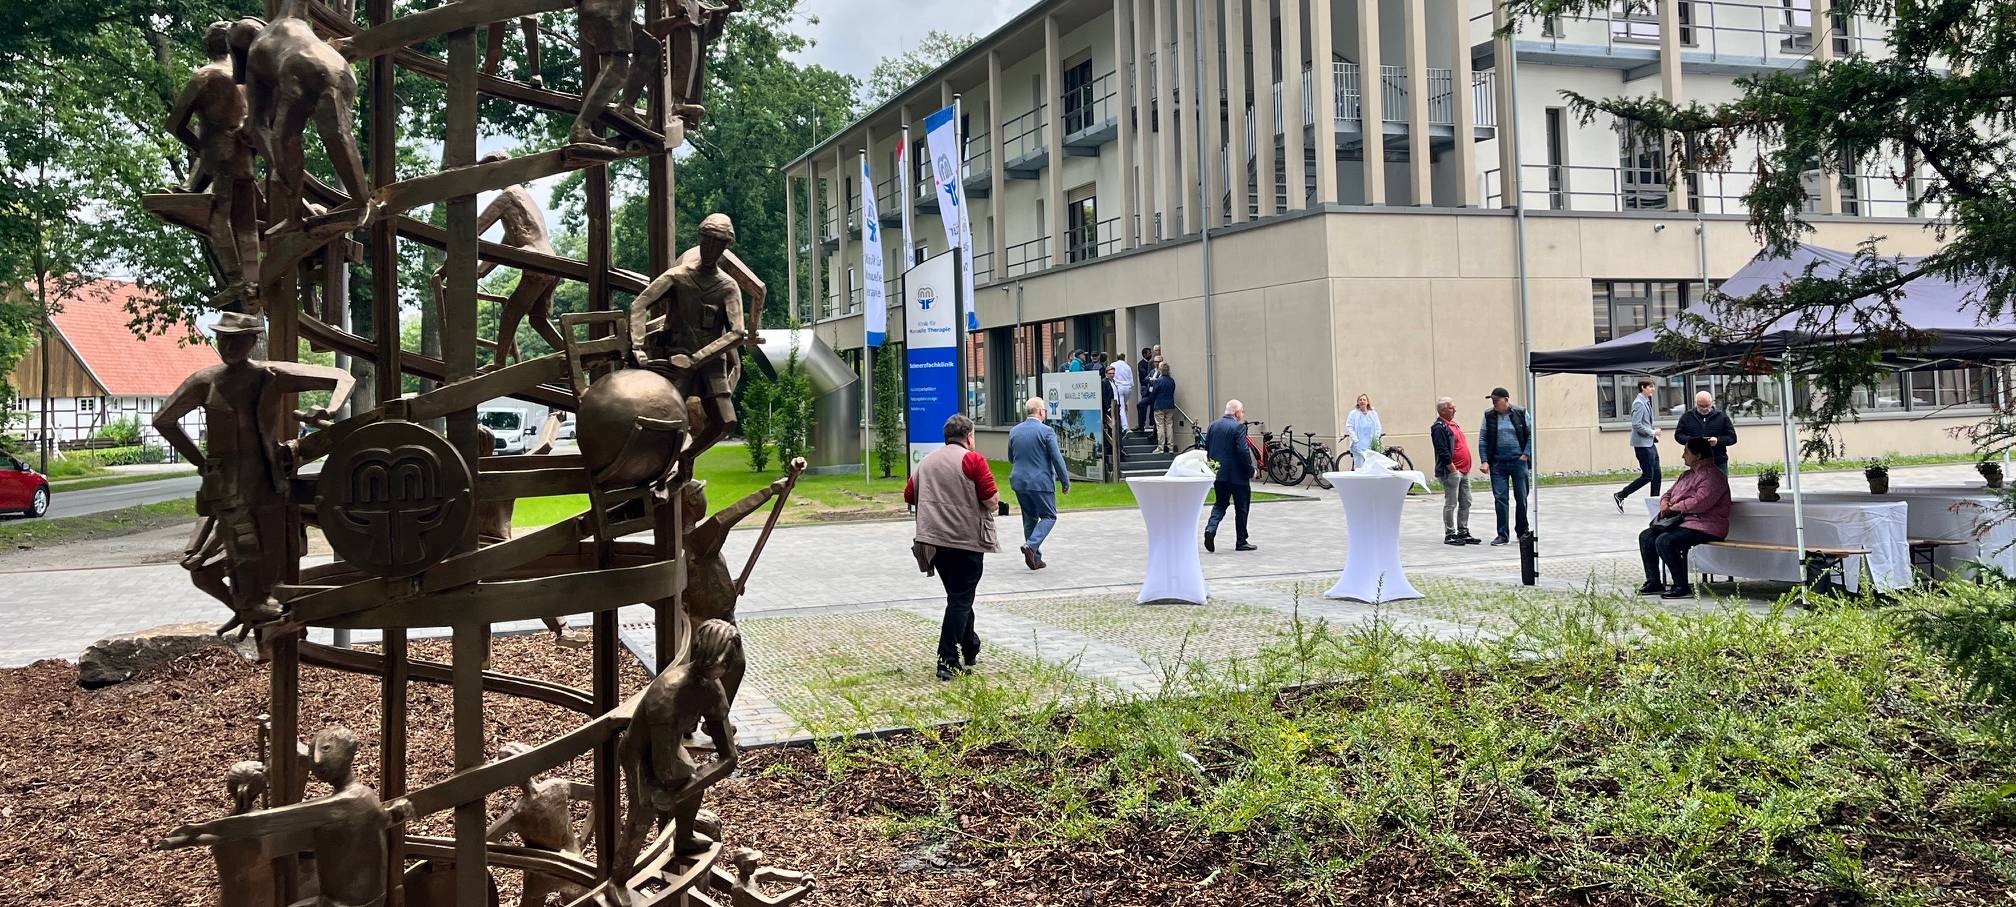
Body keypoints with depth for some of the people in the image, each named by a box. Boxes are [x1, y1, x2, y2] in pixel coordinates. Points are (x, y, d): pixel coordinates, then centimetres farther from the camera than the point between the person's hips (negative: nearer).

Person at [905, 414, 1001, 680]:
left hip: (933, 540, 6)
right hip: (966, 541, -6)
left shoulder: (926, 461, 12)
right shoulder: (973, 459, -7)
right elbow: (992, 501, -12)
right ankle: (947, 661, -6)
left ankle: (970, 651, 28)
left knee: (958, 597, 19)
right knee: (961, 601, -2)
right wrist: (993, 499, 10)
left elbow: (909, 496, 15)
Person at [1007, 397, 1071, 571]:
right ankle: (1031, 545, -15)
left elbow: (1011, 459, 17)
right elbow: (1057, 459, -11)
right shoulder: (1046, 431, -11)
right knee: (1048, 516, 7)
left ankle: (1035, 558, 15)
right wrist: (1065, 482, -3)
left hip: (1019, 481, 6)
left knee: (1029, 518, 15)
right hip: (1041, 482, -6)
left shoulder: (1014, 432, 6)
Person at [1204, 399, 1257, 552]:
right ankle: (1241, 542, 11)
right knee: (1242, 507, 7)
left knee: (1220, 504, 17)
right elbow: (1243, 451, -20)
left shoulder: (1213, 425, 7)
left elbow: (1206, 448, 12)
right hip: (1236, 475, -6)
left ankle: (1211, 528, -8)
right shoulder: (1238, 427, -14)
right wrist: (1250, 470, -10)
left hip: (1218, 473, 6)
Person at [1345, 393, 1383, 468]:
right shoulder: (1353, 413, 1)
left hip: (1371, 445, 3)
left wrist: (1376, 438, -1)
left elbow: (1378, 428, 12)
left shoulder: (1373, 413, 11)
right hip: (1358, 446, -3)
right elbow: (1349, 427, -3)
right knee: (1359, 468, -7)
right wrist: (1355, 440, -12)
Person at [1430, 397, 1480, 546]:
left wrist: (1466, 468, 18)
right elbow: (1443, 452, -19)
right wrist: (1453, 470, -19)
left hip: (1464, 471, 10)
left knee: (1466, 503, 12)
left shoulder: (1453, 425, 18)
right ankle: (1450, 535, 1)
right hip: (1451, 472, -10)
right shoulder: (1439, 428, -12)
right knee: (1451, 504, -4)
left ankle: (1463, 532, 20)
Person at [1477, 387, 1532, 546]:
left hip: (1518, 461, -1)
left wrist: (1525, 455, -5)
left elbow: (1531, 435, 3)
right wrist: (1485, 461, -6)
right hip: (1498, 463, 1)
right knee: (1499, 498, -3)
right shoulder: (1489, 416, 3)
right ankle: (1502, 534, 1)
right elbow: (1482, 440, 3)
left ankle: (1522, 532, 21)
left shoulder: (1520, 413, -1)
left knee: (1521, 497, 6)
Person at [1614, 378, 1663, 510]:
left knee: (1656, 475, 8)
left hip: (1650, 443, 9)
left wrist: (1654, 434, 10)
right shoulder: (1639, 403, -16)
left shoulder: (1646, 402, 14)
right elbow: (1636, 425, -23)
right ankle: (1619, 496, 3)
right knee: (1647, 476, -7)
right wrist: (1652, 432, -15)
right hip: (1642, 444, -9)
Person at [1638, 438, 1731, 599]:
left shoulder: (1712, 476, -13)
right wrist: (1665, 504, 0)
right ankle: (1653, 582, 4)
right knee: (1646, 537, 0)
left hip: (1704, 527, -10)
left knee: (1664, 541, -29)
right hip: (1683, 522, 10)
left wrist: (1673, 507, -13)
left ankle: (1682, 586, -20)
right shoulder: (1687, 475, 20)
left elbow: (1699, 502, -26)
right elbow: (1669, 493, 25)